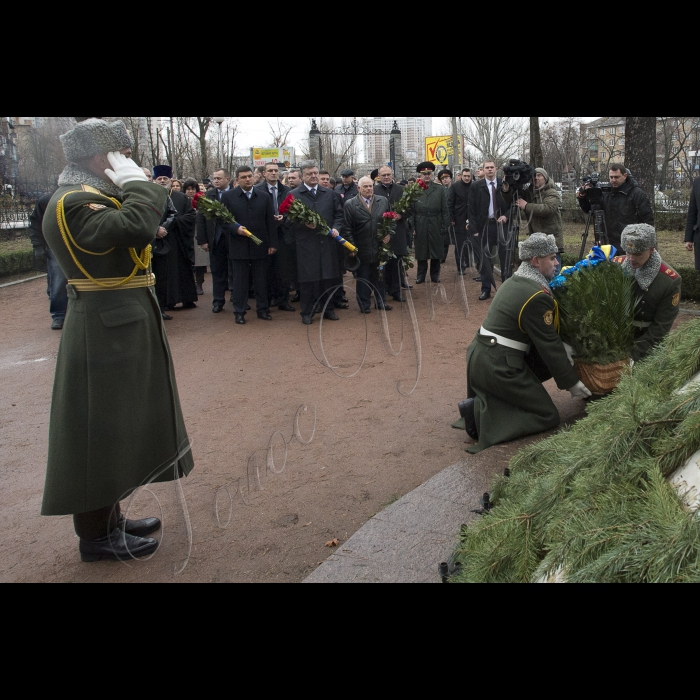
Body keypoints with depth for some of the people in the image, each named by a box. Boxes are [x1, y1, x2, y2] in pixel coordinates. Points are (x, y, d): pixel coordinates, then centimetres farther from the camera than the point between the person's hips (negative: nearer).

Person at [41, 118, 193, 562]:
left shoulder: (94, 198, 17)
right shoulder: (73, 204, -17)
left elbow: (146, 219, 15)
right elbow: (136, 226, -32)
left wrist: (134, 188, 5)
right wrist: (135, 181, -19)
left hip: (120, 328, 11)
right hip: (106, 333, -11)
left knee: (117, 426, 17)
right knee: (101, 429, 0)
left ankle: (109, 517, 31)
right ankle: (97, 534, 14)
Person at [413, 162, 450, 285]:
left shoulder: (440, 189, 4)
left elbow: (445, 209, 2)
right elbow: (411, 210, -2)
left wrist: (445, 226, -4)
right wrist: (412, 226, -8)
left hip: (436, 227, 1)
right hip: (420, 227, -1)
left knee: (437, 251, 7)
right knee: (421, 251, 7)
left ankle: (435, 276, 19)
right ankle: (421, 276, 18)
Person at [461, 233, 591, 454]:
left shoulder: (515, 281, 12)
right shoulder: (537, 296, -17)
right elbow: (549, 344, -12)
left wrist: (566, 362, 15)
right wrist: (572, 382, -1)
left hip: (479, 356, 9)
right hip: (498, 367, -9)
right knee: (548, 416, 2)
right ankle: (483, 415, -10)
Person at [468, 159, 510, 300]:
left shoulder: (504, 185, 3)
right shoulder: (476, 187, 2)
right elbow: (472, 210, 0)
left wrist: (506, 216, -11)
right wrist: (474, 229, -6)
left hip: (502, 224, 0)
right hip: (485, 226, 0)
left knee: (505, 257, 5)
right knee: (485, 258, 4)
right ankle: (486, 289, 12)